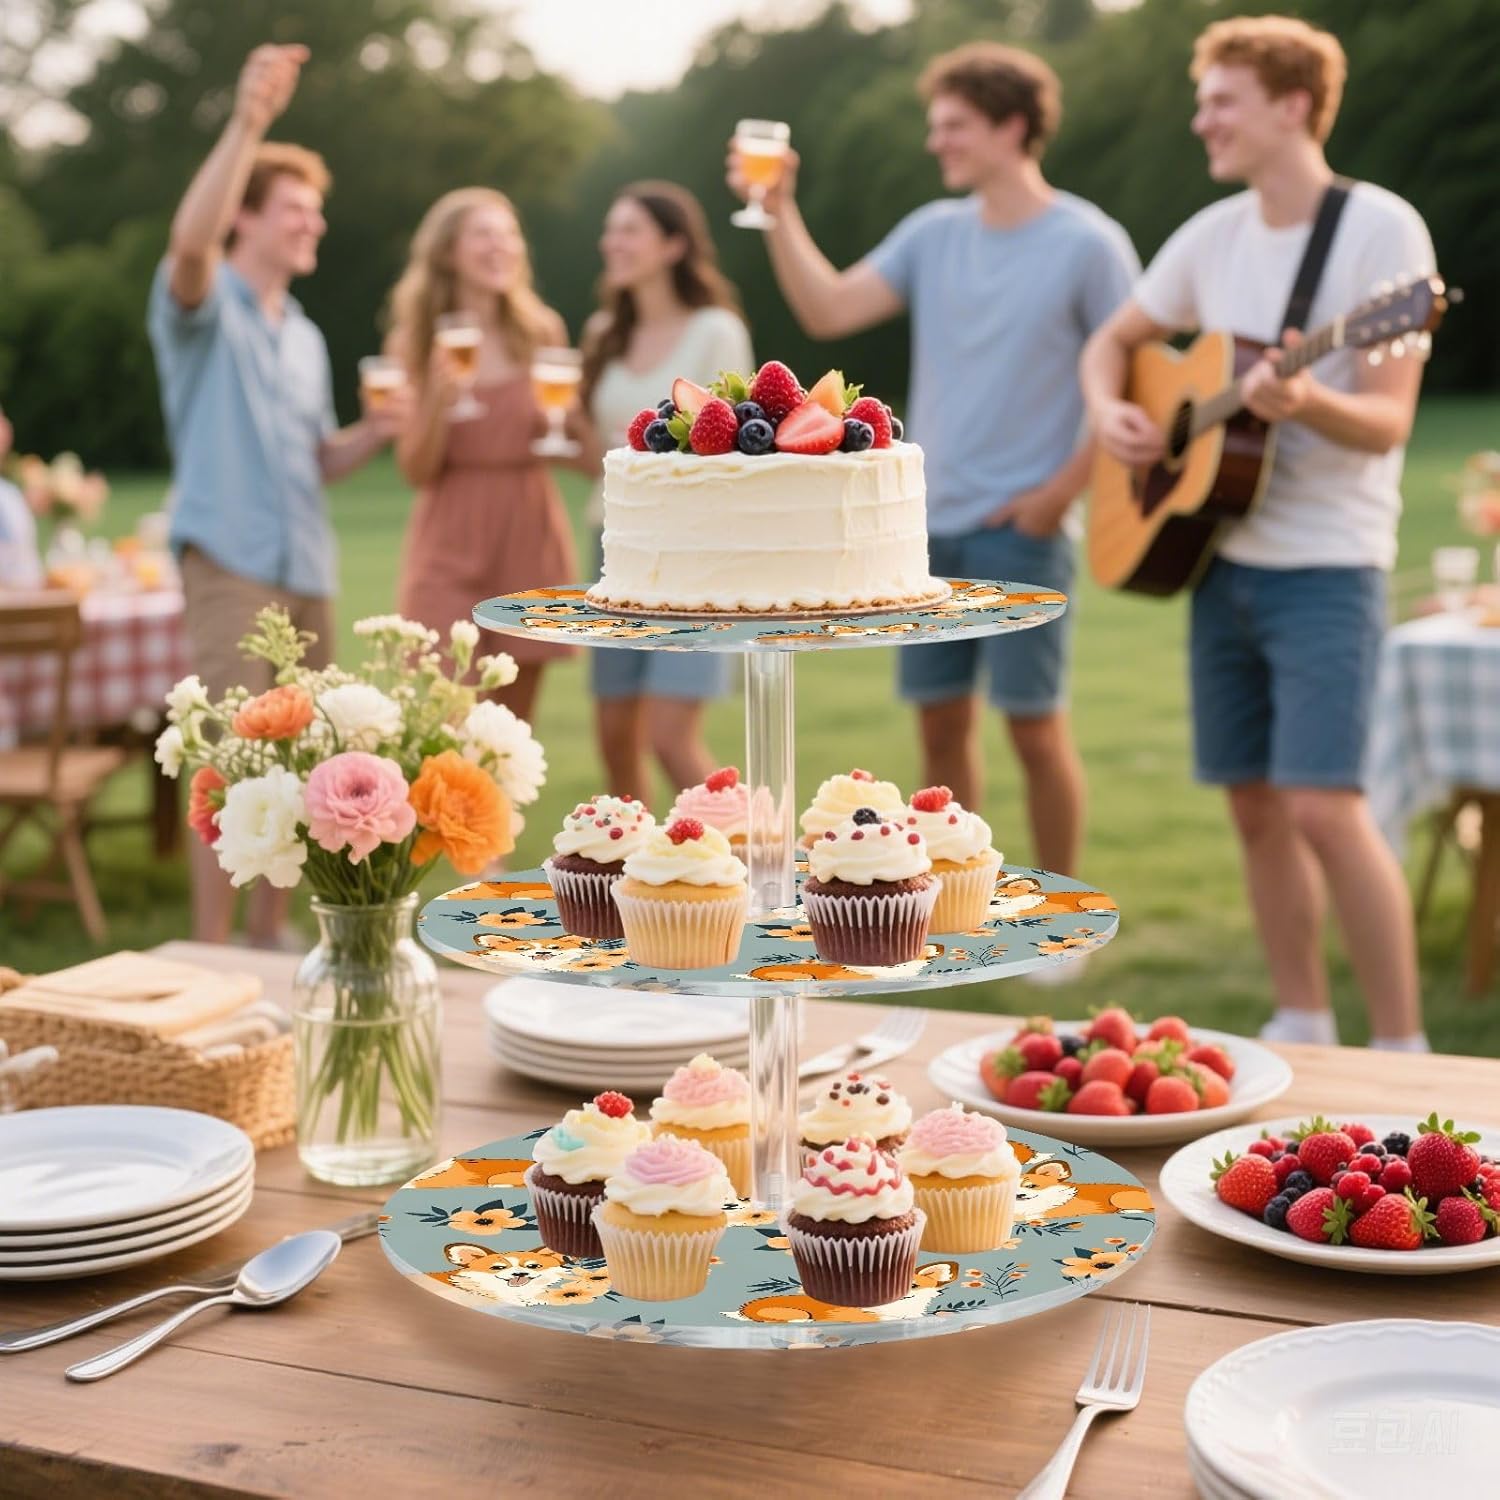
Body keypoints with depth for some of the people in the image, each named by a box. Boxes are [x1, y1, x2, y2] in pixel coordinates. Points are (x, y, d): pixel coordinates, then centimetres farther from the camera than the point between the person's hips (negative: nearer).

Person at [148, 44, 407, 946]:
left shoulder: (306, 338, 20)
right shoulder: (206, 307, -2)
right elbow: (191, 238, -25)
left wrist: (374, 433, 2)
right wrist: (248, 121, -32)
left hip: (308, 568, 7)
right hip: (232, 559, -7)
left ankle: (272, 936, 19)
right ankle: (211, 952, -4)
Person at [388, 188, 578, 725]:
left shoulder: (541, 331, 5)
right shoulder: (417, 340, -1)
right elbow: (417, 470, -2)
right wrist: (439, 398, -18)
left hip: (530, 537, 2)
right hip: (453, 544, -2)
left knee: (514, 727, 6)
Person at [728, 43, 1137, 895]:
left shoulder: (1087, 243, -7)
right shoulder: (933, 232, 8)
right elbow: (827, 311, 1)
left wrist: (1062, 491, -12)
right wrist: (780, 210, -8)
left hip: (1020, 530, -5)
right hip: (930, 523, 5)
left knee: (1035, 723, 0)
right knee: (942, 719, 10)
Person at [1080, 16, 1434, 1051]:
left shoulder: (1380, 228, -10)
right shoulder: (1214, 233, 9)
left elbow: (1388, 422, -15)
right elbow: (1113, 341, 22)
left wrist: (1306, 404, -35)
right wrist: (1111, 413, 1)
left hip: (1326, 566, -6)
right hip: (1224, 557, 6)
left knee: (1323, 807, -14)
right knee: (1256, 805, 8)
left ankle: (1401, 1049, -2)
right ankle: (1303, 1026, 21)